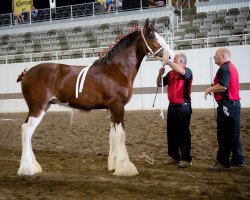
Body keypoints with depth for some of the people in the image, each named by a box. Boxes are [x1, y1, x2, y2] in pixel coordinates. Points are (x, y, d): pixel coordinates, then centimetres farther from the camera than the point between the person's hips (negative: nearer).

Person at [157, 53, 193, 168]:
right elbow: (159, 84, 15)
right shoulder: (171, 73, 12)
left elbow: (181, 71, -32)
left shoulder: (187, 71, -7)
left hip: (182, 107, -7)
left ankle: (186, 159, 2)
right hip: (172, 106, 7)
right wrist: (160, 74, -3)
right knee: (171, 133, 11)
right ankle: (175, 157, 21)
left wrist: (168, 62, -27)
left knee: (183, 133, -3)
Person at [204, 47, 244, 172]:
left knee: (223, 135, -6)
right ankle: (237, 160, 19)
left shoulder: (224, 69, -14)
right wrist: (214, 89, 17)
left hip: (226, 104, -10)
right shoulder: (232, 67, 19)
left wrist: (210, 89, -11)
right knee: (234, 134, 14)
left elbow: (223, 86, -26)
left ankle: (223, 163, -2)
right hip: (235, 103, 10)